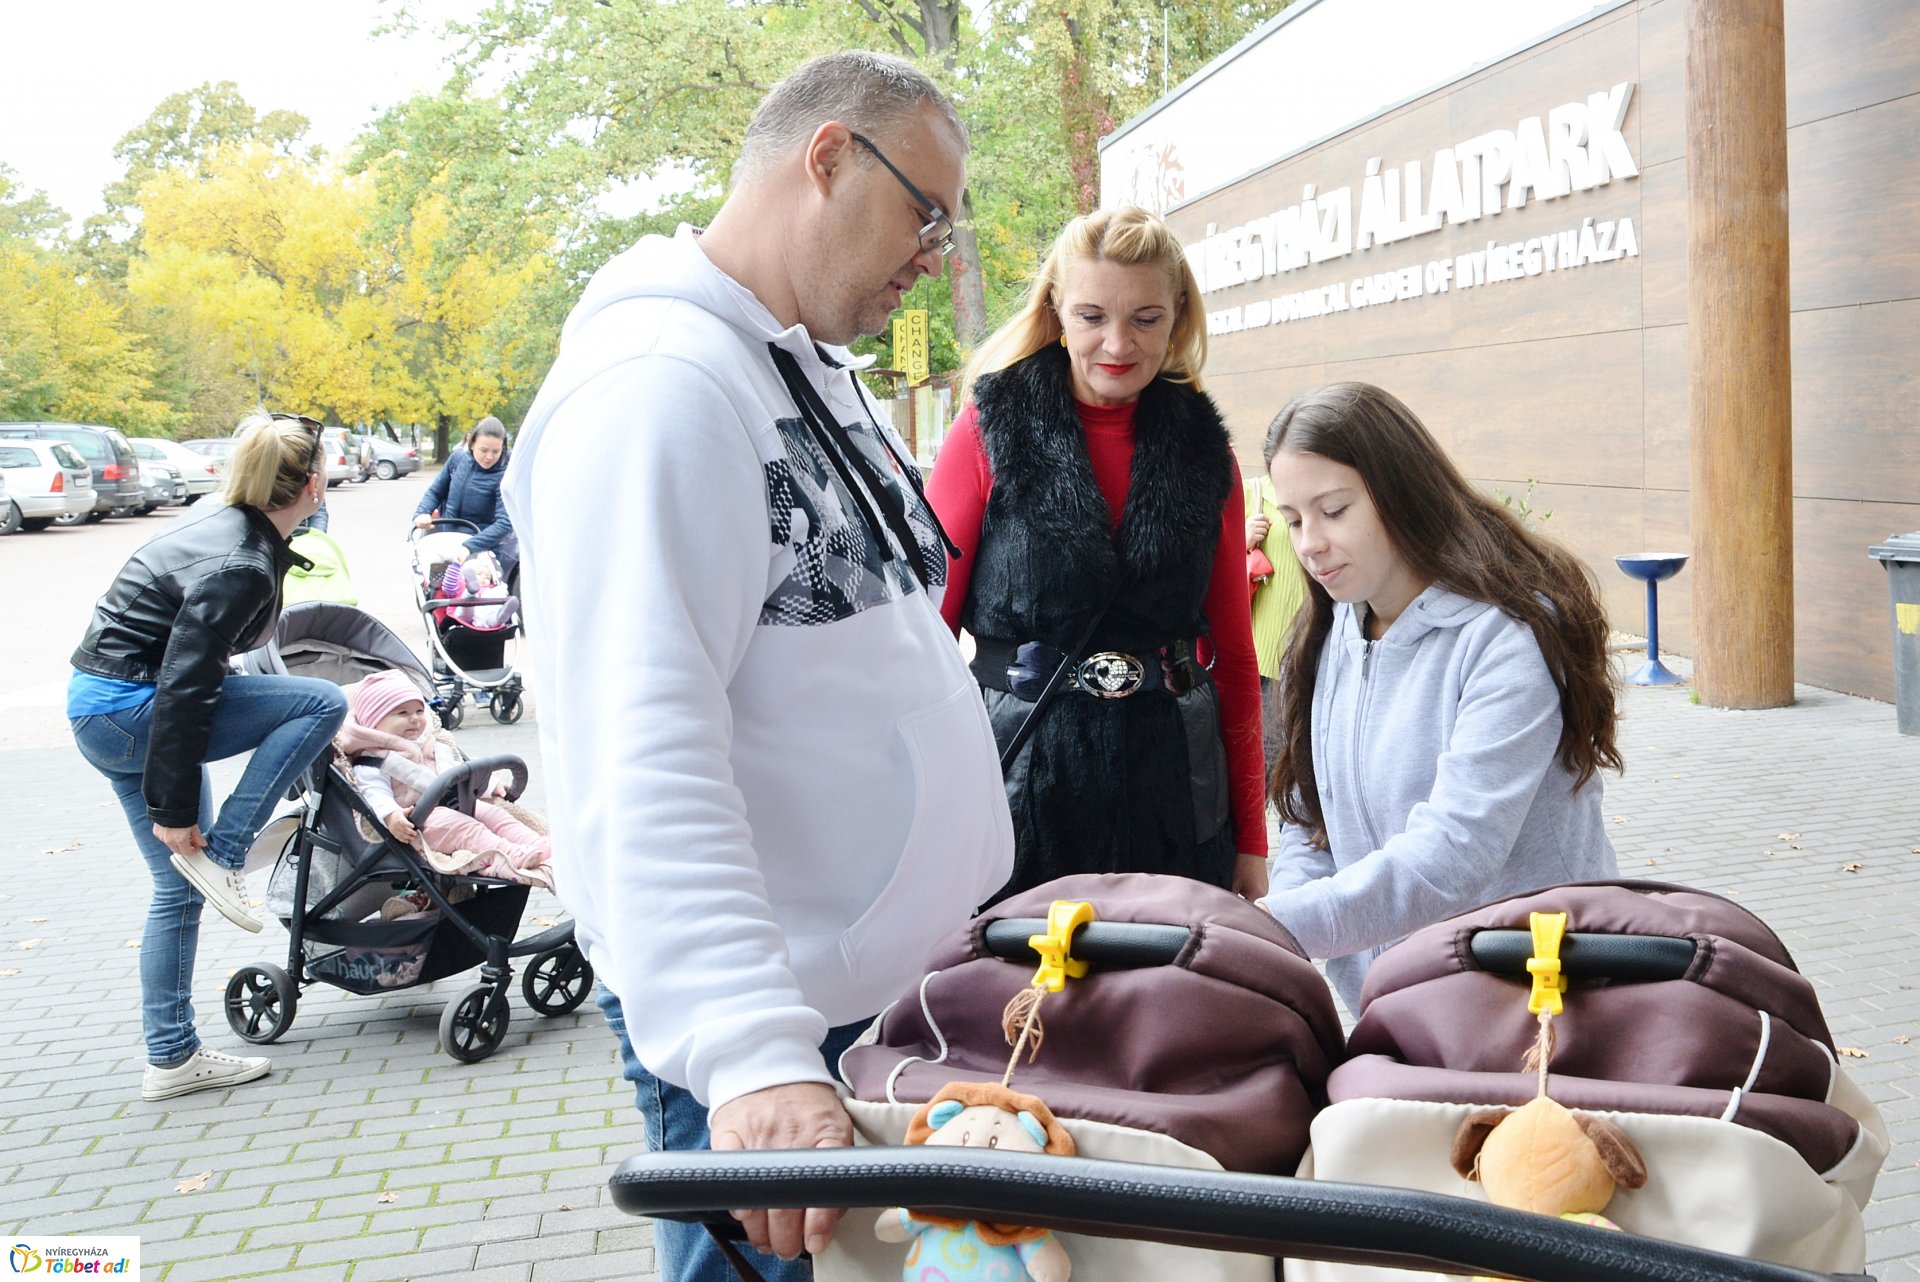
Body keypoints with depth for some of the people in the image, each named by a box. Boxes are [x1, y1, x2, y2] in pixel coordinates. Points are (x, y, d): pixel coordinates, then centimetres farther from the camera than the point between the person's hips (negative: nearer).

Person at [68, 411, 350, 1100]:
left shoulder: (235, 531, 6)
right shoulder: (239, 568, -24)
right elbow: (183, 690, -25)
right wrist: (174, 810, -21)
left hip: (100, 707, 10)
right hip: (128, 711, -10)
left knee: (180, 885, 13)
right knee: (322, 700, -12)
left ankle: (172, 1058, 21)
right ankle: (221, 856, -8)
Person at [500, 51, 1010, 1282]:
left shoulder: (825, 374, 12)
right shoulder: (656, 384, -19)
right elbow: (646, 757, -30)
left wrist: (980, 900, 19)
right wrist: (748, 1053, -37)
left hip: (910, 983, 9)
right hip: (779, 1030, -9)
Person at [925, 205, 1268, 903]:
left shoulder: (1204, 449, 6)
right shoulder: (992, 431, -3)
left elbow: (1234, 652, 10)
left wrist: (1251, 839, 8)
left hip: (1173, 793, 3)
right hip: (1020, 785, -3)